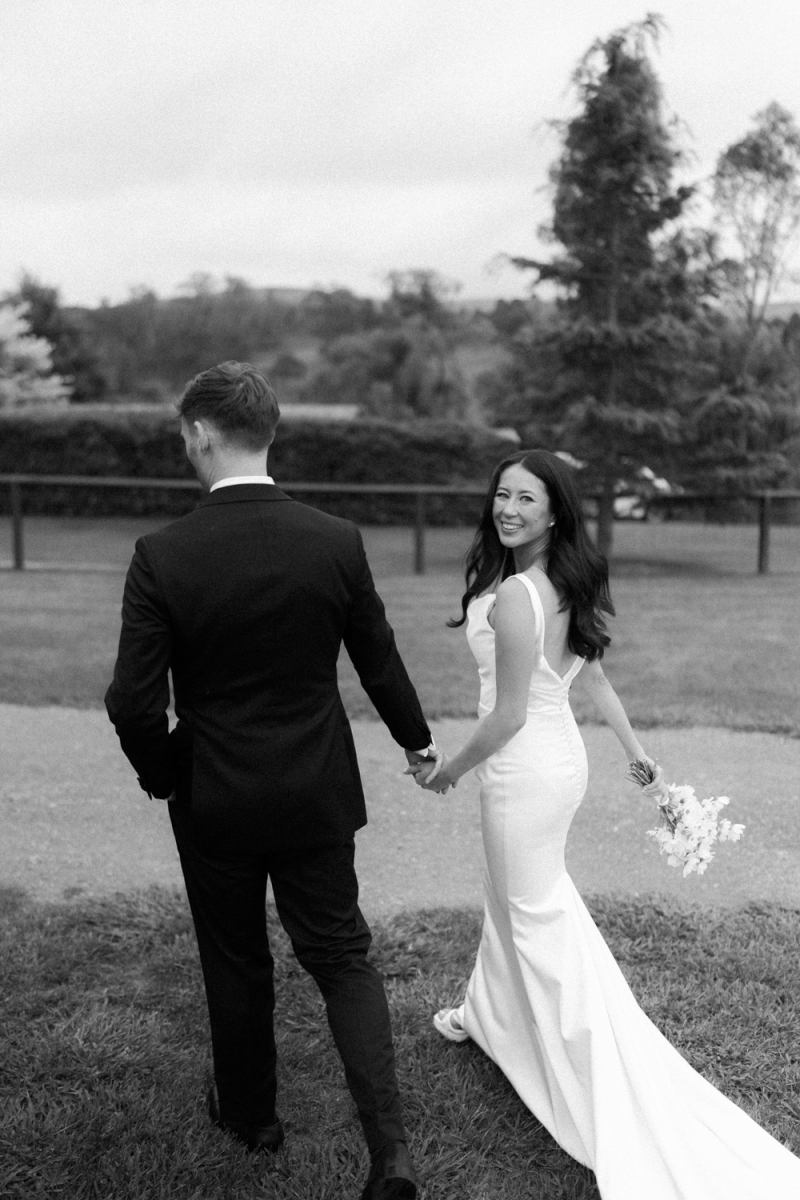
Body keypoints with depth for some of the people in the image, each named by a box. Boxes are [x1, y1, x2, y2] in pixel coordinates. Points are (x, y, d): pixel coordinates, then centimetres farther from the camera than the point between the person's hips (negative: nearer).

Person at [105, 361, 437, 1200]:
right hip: (316, 798, 1)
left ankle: (250, 1114, 41)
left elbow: (134, 702, -16)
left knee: (235, 965, 20)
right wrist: (415, 738, 19)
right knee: (342, 958, 15)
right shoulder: (337, 542, -10)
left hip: (213, 804, -1)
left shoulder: (162, 557, -18)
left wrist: (159, 774, 5)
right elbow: (379, 661, 1)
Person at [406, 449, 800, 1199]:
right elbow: (592, 676, 8)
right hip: (559, 754, 9)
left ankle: (595, 1087, 16)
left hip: (526, 770, -9)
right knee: (510, 894, 26)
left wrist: (449, 770, -8)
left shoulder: (513, 598, -26)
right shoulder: (564, 585, 1)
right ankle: (491, 1017, 48)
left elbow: (509, 715, -22)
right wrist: (637, 751, 15)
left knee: (539, 914, 5)